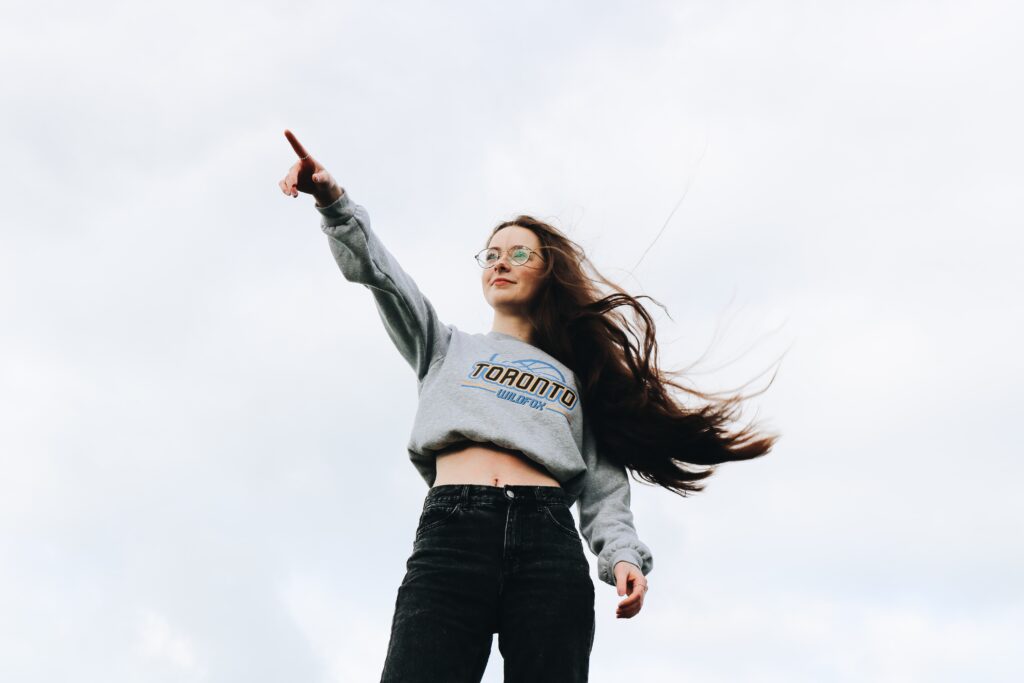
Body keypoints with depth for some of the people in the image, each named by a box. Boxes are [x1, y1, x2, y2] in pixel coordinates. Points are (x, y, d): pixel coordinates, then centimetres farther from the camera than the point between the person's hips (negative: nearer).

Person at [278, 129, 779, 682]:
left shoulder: (577, 376, 30)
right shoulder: (447, 347, 30)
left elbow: (602, 482, 19)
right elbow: (378, 273, 14)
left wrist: (622, 553, -1)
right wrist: (333, 202, -3)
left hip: (550, 542, 1)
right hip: (450, 533, -1)